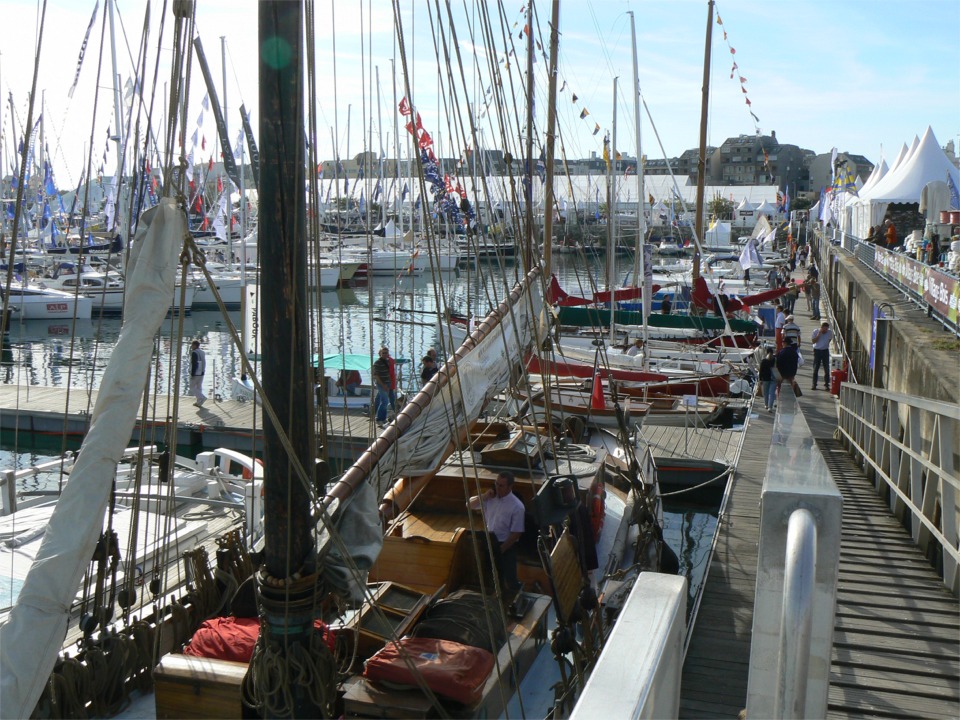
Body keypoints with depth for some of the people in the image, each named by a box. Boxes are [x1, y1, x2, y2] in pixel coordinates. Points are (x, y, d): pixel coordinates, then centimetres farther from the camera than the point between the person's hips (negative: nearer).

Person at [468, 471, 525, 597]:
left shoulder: (517, 506, -19)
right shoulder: (490, 497, -3)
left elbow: (516, 533, -17)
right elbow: (469, 505, 5)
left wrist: (501, 549, -18)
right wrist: (484, 496, -12)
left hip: (506, 545, -5)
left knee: (509, 577, 0)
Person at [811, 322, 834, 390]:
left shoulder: (830, 332, -4)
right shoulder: (816, 331, -8)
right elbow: (814, 341, -14)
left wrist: (825, 344, 6)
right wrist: (819, 334, -21)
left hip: (825, 351, 1)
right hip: (817, 351, -1)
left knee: (826, 369, -2)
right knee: (815, 368, 1)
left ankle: (826, 385, 4)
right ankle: (814, 384, 7)